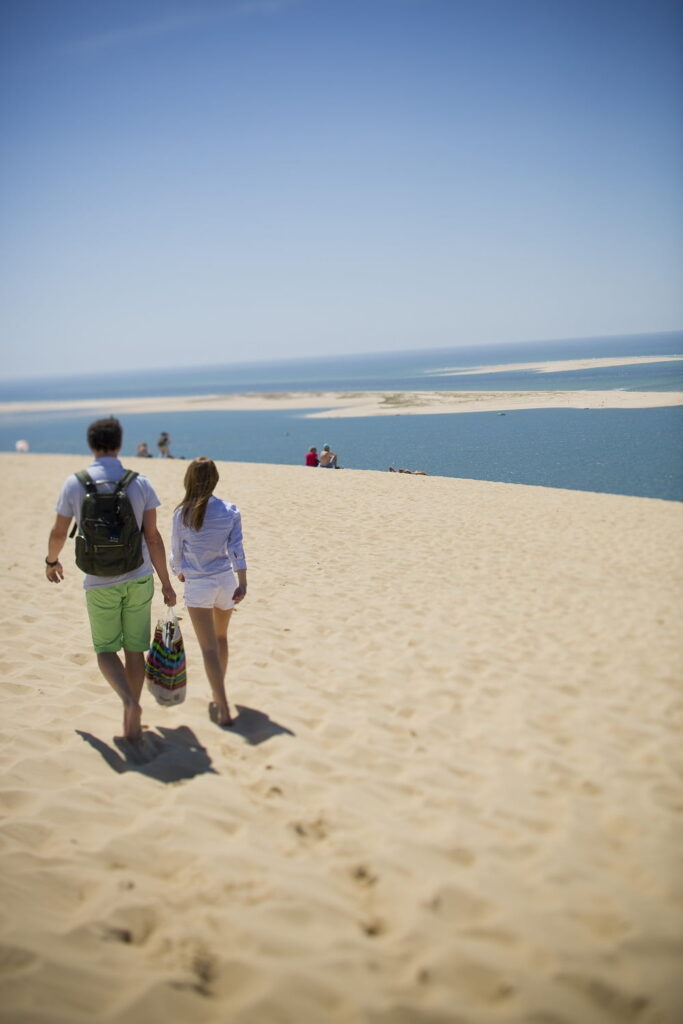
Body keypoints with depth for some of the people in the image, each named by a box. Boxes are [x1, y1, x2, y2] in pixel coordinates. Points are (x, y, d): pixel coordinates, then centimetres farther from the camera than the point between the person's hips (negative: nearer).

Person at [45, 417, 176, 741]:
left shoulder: (74, 483, -6)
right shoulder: (140, 484, -5)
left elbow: (58, 533, 2)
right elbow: (152, 537, -4)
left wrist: (51, 561, 23)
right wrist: (166, 582, 4)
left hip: (99, 583, -1)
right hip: (138, 579, 1)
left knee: (105, 650, 14)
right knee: (134, 649, 12)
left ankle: (129, 701, -11)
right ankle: (131, 724, 18)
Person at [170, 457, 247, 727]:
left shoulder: (182, 513, -6)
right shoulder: (230, 511, -2)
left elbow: (176, 550, 3)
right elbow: (236, 549, -8)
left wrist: (178, 571, 23)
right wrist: (242, 584, -10)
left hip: (197, 584, -3)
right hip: (226, 581, 3)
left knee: (209, 648, 0)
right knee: (221, 638, 23)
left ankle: (222, 709, -7)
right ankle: (219, 693, 38)